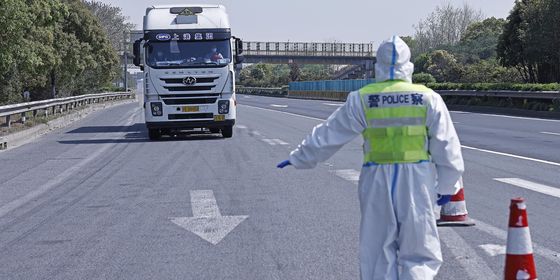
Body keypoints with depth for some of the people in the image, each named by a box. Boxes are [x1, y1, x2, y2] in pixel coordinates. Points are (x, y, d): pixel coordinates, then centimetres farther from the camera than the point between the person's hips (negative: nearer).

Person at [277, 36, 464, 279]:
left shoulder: (362, 99, -1)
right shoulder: (428, 98, -1)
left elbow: (329, 135, 5)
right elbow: (447, 148, 2)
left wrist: (299, 158, 19)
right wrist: (447, 186, 14)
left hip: (377, 182, 1)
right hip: (417, 183, -1)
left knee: (378, 254, 12)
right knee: (419, 254, 7)